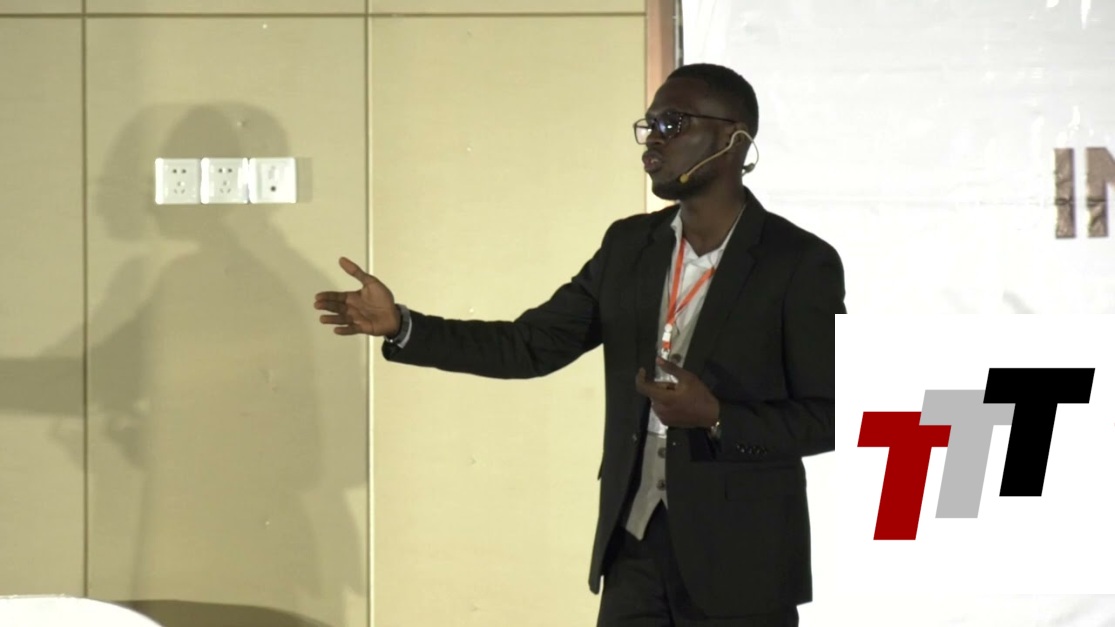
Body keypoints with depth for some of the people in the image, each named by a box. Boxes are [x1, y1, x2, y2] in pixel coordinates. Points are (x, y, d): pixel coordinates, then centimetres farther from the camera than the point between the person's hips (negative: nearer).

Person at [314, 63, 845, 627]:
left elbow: (829, 418, -9)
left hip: (742, 562, -5)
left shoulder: (801, 263, -9)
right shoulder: (629, 245, 8)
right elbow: (531, 345, 6)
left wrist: (715, 417, -23)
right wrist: (401, 326, -5)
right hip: (636, 547, 5)